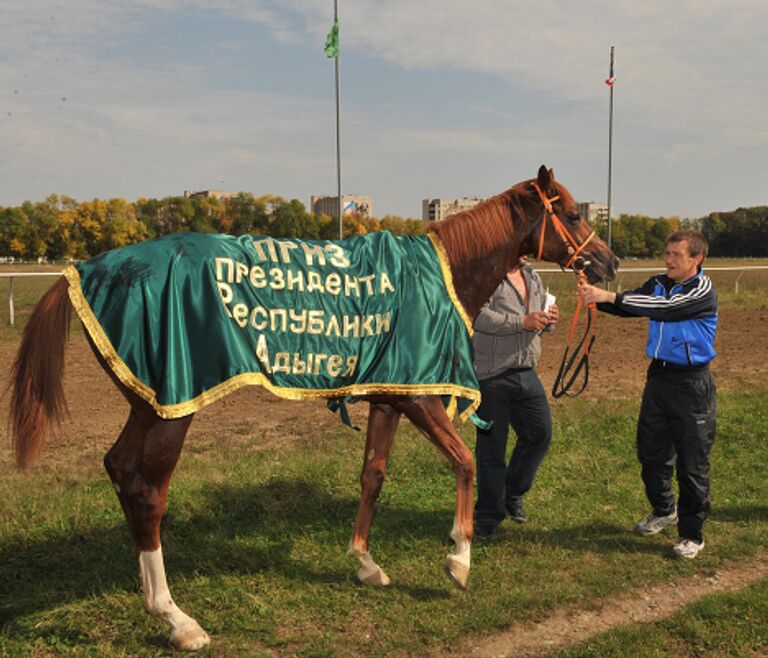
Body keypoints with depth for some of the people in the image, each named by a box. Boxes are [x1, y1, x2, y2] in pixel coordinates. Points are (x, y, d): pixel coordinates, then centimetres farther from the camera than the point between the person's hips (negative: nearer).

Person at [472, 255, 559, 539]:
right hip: (492, 377, -8)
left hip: (527, 373, 8)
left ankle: (513, 493, 35)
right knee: (492, 445, 3)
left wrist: (549, 319, 1)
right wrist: (522, 322, -28)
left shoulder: (532, 277, 14)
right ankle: (489, 515, 17)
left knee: (540, 433, 13)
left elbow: (542, 314, 24)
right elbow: (479, 315, -26)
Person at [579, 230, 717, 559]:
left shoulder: (702, 290, -15)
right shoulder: (659, 284, 7)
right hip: (659, 377, 7)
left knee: (692, 461, 1)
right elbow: (627, 306, 0)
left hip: (691, 383, -7)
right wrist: (597, 297, -21)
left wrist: (609, 296, -35)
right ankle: (664, 510, 39)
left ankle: (692, 534, 14)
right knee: (651, 452, 16)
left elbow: (664, 308, -29)